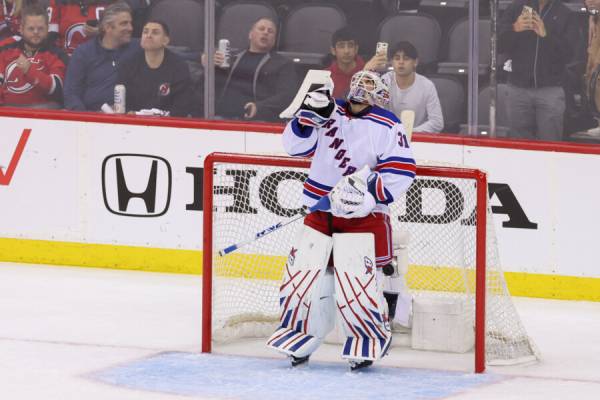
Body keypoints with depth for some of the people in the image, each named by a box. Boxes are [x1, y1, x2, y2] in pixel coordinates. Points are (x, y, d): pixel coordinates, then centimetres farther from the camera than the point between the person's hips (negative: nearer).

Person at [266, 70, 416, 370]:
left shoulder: (387, 127, -7)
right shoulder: (330, 113, 7)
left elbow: (401, 174, -13)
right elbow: (296, 145, 3)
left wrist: (368, 190, -23)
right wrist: (308, 116, -14)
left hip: (363, 215, -5)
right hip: (320, 212, 5)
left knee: (357, 281, -13)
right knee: (301, 272, 2)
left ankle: (372, 339, 8)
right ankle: (300, 336, 20)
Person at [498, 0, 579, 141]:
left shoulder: (564, 14, 6)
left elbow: (568, 53, -4)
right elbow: (498, 44, 3)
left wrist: (546, 35, -19)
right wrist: (514, 29, -17)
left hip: (550, 90, -1)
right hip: (518, 88, 1)